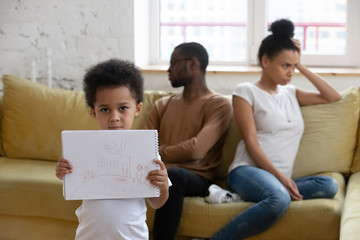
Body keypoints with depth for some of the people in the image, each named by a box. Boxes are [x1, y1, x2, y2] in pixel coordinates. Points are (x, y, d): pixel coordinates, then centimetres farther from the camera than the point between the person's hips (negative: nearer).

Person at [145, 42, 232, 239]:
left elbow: (195, 150, -13)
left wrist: (158, 152, 1)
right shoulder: (162, 105, 19)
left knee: (172, 175, -39)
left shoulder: (219, 104, 1)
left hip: (195, 178, -4)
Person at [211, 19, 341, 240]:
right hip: (248, 170, -7)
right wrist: (280, 177, -17)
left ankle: (243, 198, -25)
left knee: (329, 185, -26)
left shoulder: (290, 93, 22)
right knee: (279, 200, -41)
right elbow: (251, 142, -6)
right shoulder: (246, 91, 3)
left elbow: (334, 97, 20)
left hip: (279, 179, 7)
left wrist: (301, 66, 15)